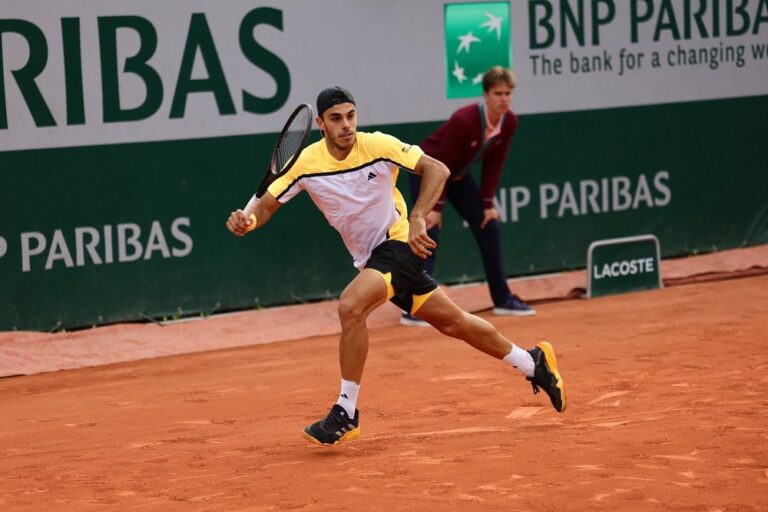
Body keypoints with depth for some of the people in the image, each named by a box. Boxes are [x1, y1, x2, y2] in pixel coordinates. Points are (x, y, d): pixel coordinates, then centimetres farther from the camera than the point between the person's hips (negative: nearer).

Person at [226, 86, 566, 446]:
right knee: (452, 322, 14)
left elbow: (437, 169, -17)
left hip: (400, 244, -5)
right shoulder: (306, 163, -7)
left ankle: (346, 413, -18)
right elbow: (267, 204, -5)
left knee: (351, 307, -28)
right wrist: (247, 220, -28)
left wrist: (417, 218, -29)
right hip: (371, 258, 5)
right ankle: (532, 363, 34)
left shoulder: (377, 145, -16)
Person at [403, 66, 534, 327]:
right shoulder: (464, 120, -33)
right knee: (429, 237, -17)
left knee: (489, 228, 6)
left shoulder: (509, 122, -13)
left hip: (459, 176, 7)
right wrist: (436, 206, -25)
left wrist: (487, 203, -3)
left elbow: (493, 164, -3)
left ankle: (502, 299, 16)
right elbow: (440, 164, -27)